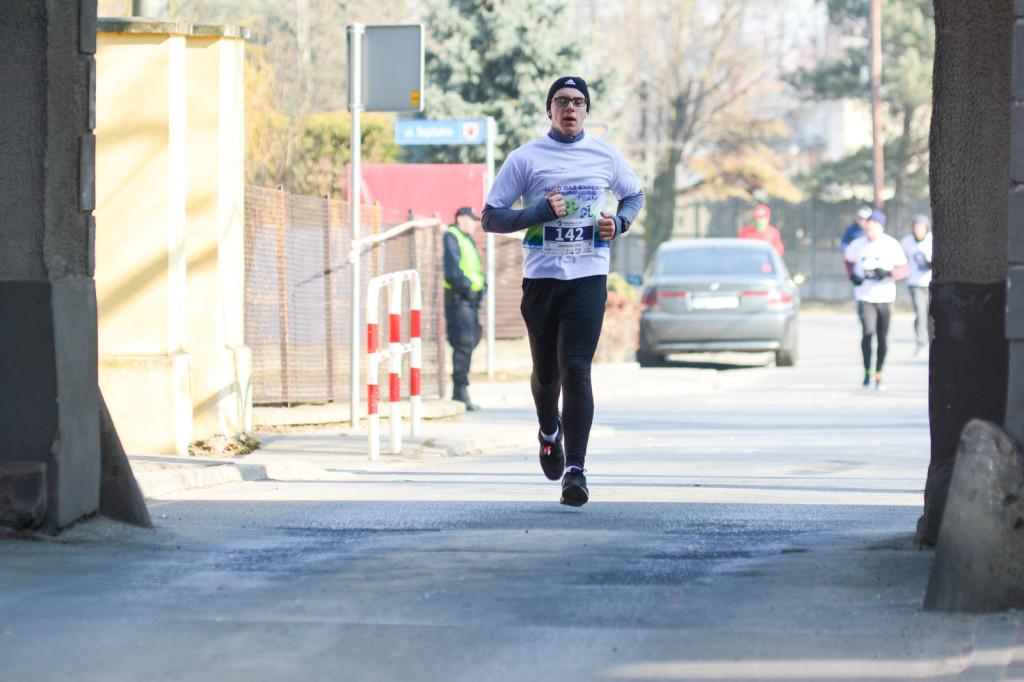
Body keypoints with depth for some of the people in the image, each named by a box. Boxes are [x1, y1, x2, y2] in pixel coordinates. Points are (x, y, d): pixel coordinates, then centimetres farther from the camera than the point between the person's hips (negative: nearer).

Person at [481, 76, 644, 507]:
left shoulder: (605, 156, 9)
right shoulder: (525, 158, 3)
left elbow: (634, 195, 26)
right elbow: (491, 218, 2)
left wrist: (619, 222, 4)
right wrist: (539, 212, -13)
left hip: (589, 277, 0)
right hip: (541, 277, 1)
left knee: (576, 369, -14)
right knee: (546, 371, 10)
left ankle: (575, 470, -17)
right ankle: (549, 430, 43)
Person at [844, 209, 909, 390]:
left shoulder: (892, 245, -1)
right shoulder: (857, 245, 3)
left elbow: (904, 270, -1)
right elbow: (849, 260, 22)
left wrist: (888, 273, -19)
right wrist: (852, 276, 2)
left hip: (885, 298, 0)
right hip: (864, 296, 0)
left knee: (883, 338, 3)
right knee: (868, 332, -18)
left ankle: (879, 374, 18)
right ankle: (867, 371, -5)